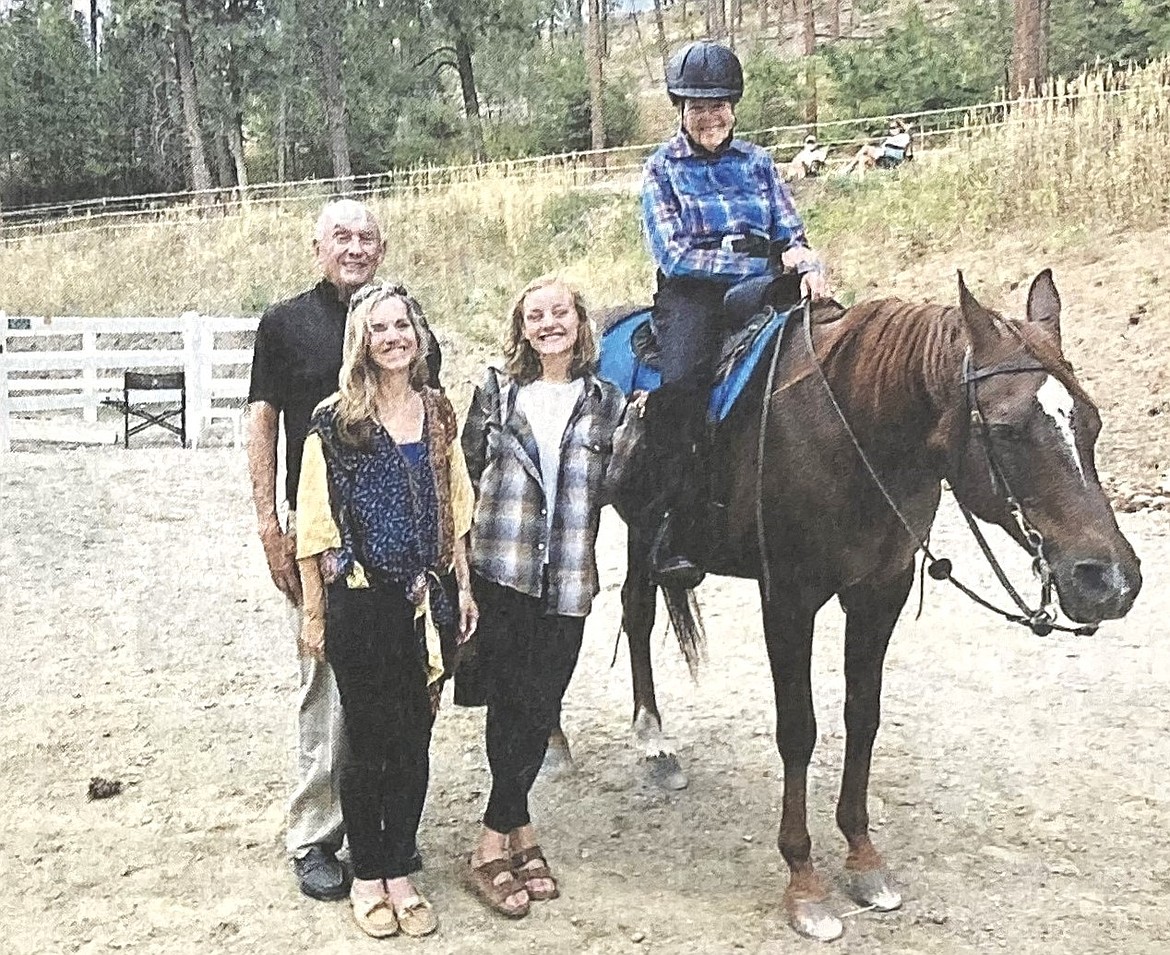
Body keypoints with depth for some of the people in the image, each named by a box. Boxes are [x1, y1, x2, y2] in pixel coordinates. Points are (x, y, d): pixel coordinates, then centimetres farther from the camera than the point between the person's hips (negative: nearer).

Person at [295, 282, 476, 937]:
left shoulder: (438, 412, 7)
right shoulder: (334, 421, -6)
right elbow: (315, 526, -4)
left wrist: (464, 587, 10)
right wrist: (315, 612, -4)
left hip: (426, 601, 4)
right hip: (361, 603, -4)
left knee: (414, 741, 10)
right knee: (370, 740, 6)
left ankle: (401, 871, 26)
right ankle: (367, 877, 24)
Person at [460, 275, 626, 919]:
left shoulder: (605, 402, 8)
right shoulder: (495, 391, 4)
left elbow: (618, 492, 9)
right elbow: (464, 477, 6)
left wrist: (637, 436, -5)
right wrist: (457, 563, 2)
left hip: (566, 583, 2)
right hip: (499, 574, -2)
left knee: (541, 709, 7)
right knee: (512, 706, 1)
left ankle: (499, 837, 21)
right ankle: (516, 834, 15)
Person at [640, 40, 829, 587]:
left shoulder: (757, 162, 19)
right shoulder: (662, 168, 7)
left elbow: (792, 232, 15)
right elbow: (674, 255, -5)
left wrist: (806, 263, -11)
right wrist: (768, 259, -9)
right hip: (693, 296, -3)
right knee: (681, 381, -34)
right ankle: (678, 529, -29)